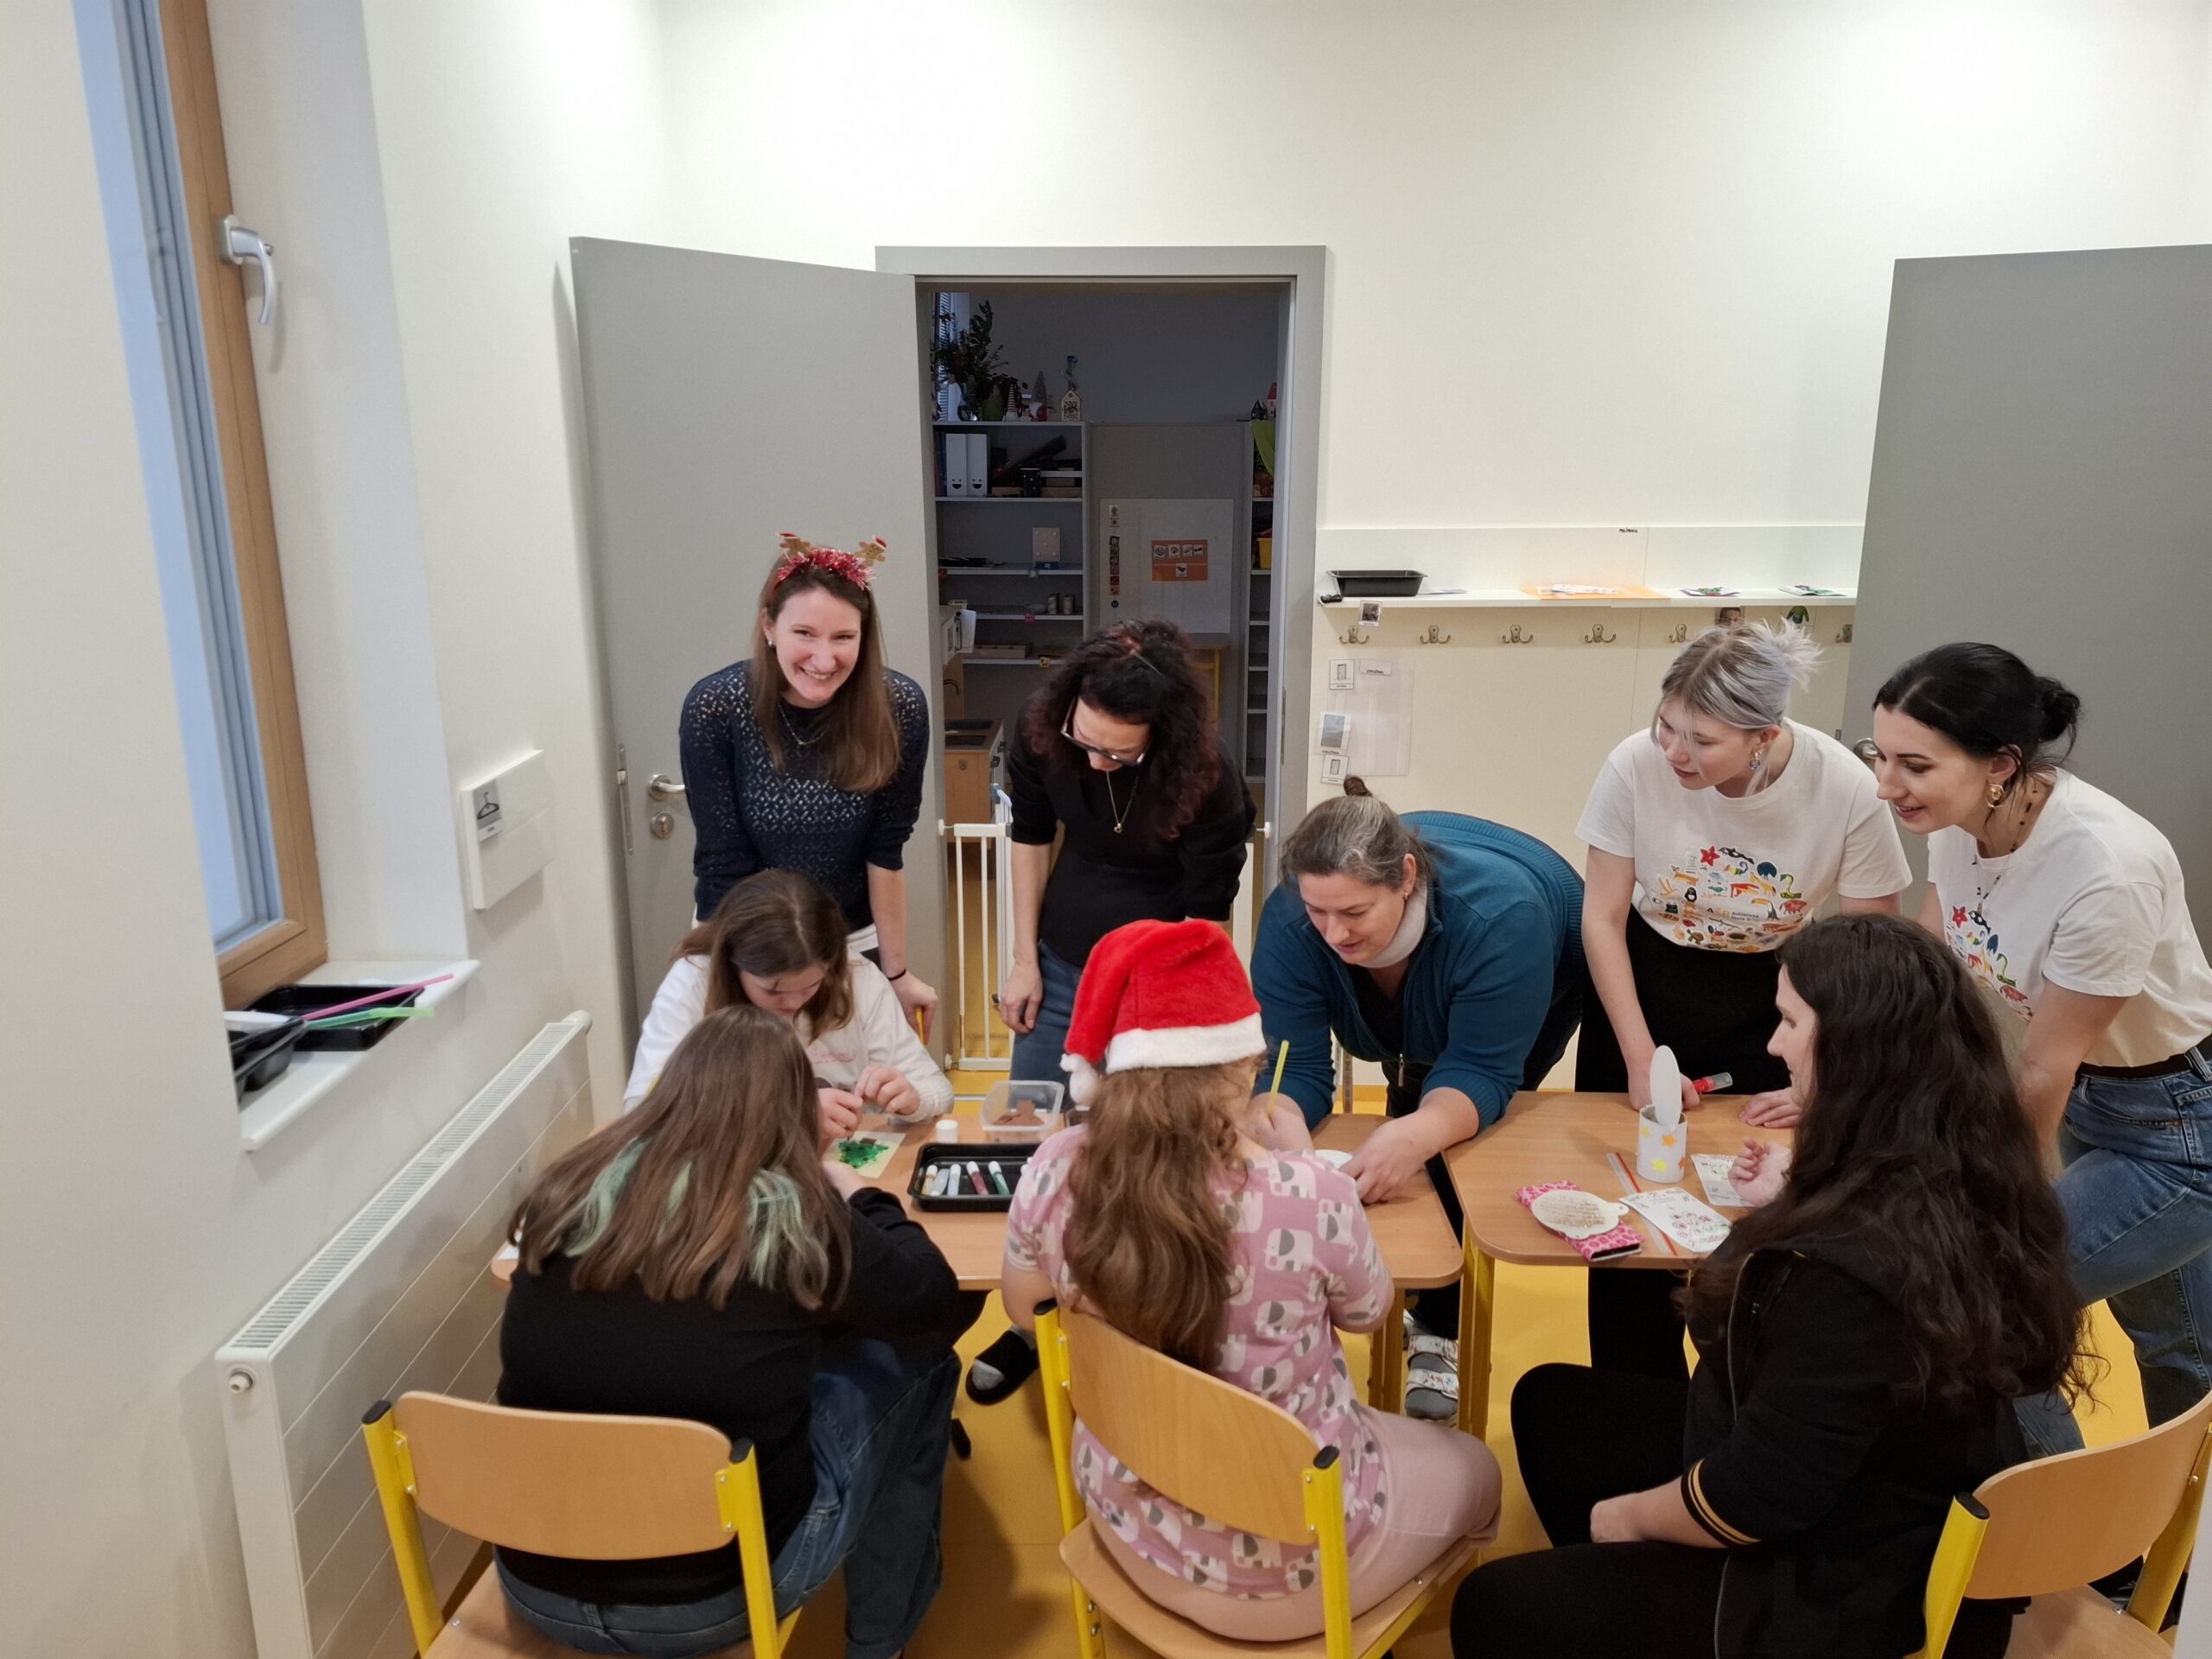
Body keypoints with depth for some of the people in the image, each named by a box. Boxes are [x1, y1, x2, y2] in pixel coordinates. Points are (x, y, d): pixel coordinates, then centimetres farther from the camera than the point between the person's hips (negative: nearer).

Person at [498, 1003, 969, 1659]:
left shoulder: (566, 1197, -6)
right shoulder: (792, 1223, -17)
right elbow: (936, 1303, -2)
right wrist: (859, 1197, 13)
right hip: (712, 1601, -4)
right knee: (917, 1358, 13)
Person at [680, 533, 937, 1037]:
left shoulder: (900, 707, -19)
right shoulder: (713, 708, -22)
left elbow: (885, 853, -11)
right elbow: (725, 866, -17)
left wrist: (896, 972, -8)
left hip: (857, 946, 1)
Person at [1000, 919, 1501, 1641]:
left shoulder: (1053, 1171, -21)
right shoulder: (1308, 1194, -33)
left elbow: (1024, 1309, 1)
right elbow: (1369, 1311, -8)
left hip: (1130, 1523, 5)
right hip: (1284, 1561, -4)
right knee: (1472, 1468, 29)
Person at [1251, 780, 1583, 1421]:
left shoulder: (1500, 914, -44)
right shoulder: (1289, 922, -35)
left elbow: (1481, 1071, -41)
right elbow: (1296, 1069, -33)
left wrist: (1418, 1134, -62)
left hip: (1544, 988, -3)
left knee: (1453, 1153, -16)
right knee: (1401, 1154, -2)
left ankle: (1443, 1329, 3)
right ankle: (1415, 1296, 25)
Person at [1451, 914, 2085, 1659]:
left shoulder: (1848, 1264, -36)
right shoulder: (1970, 1187, -8)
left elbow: (1754, 1499, -27)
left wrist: (1626, 1516, -10)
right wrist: (1796, 1204, 10)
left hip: (1836, 1584, -9)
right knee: (1549, 1402, 18)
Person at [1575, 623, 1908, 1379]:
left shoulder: (1847, 791, -23)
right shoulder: (1636, 765, -23)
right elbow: (1602, 919, -11)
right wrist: (1640, 1057, -12)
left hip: (1769, 1007, 0)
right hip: (1642, 988, 0)